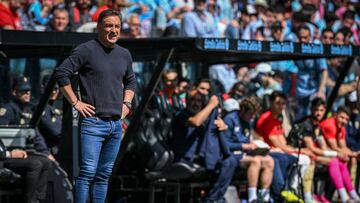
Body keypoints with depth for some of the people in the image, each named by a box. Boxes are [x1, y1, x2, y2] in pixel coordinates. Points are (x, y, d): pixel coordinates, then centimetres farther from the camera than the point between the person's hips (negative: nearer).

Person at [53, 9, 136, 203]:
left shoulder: (124, 54, 15)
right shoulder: (87, 50, -6)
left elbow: (131, 81, 31)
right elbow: (61, 73, -10)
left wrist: (127, 103, 15)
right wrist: (75, 102, -11)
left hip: (116, 123, 6)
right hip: (93, 122, -6)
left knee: (104, 174, 9)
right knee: (88, 171, -13)